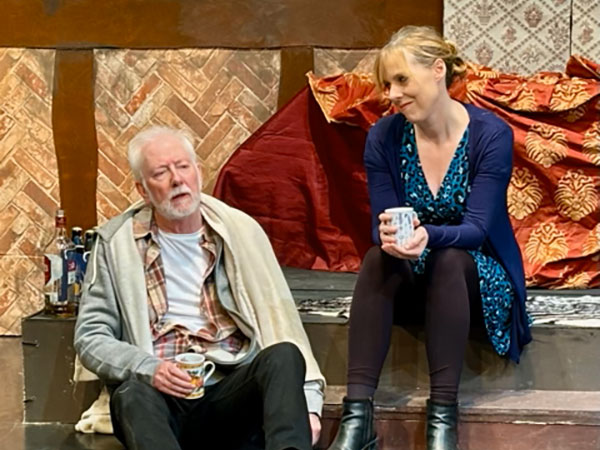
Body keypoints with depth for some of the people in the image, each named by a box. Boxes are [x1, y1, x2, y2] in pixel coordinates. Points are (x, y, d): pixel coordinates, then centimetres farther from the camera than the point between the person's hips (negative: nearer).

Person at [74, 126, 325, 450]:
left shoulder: (241, 230, 11)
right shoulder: (116, 242, 8)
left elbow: (281, 319, 8)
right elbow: (91, 337, 7)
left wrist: (307, 401, -5)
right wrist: (148, 368, -14)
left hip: (233, 390, 1)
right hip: (164, 394, -1)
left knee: (284, 356, -29)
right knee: (133, 393, -35)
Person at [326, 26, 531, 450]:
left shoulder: (491, 134, -14)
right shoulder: (384, 137, -6)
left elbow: (476, 229, -21)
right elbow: (381, 223, -9)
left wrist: (428, 236, -42)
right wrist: (389, 234, -34)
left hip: (479, 277, -2)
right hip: (413, 279, 2)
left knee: (449, 259, -35)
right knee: (378, 258, -30)